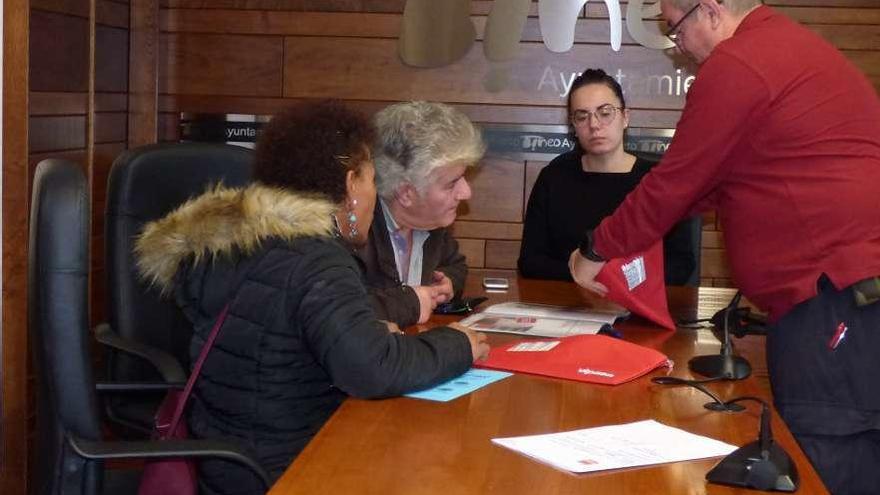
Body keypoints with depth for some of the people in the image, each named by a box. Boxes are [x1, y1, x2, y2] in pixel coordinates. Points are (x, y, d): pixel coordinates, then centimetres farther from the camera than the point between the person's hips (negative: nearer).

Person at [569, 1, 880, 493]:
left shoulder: (737, 64, -11)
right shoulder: (787, 46, 22)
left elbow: (676, 182, -3)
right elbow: (709, 179, 27)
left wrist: (597, 249, 11)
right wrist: (618, 239, 26)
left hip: (839, 301, -10)